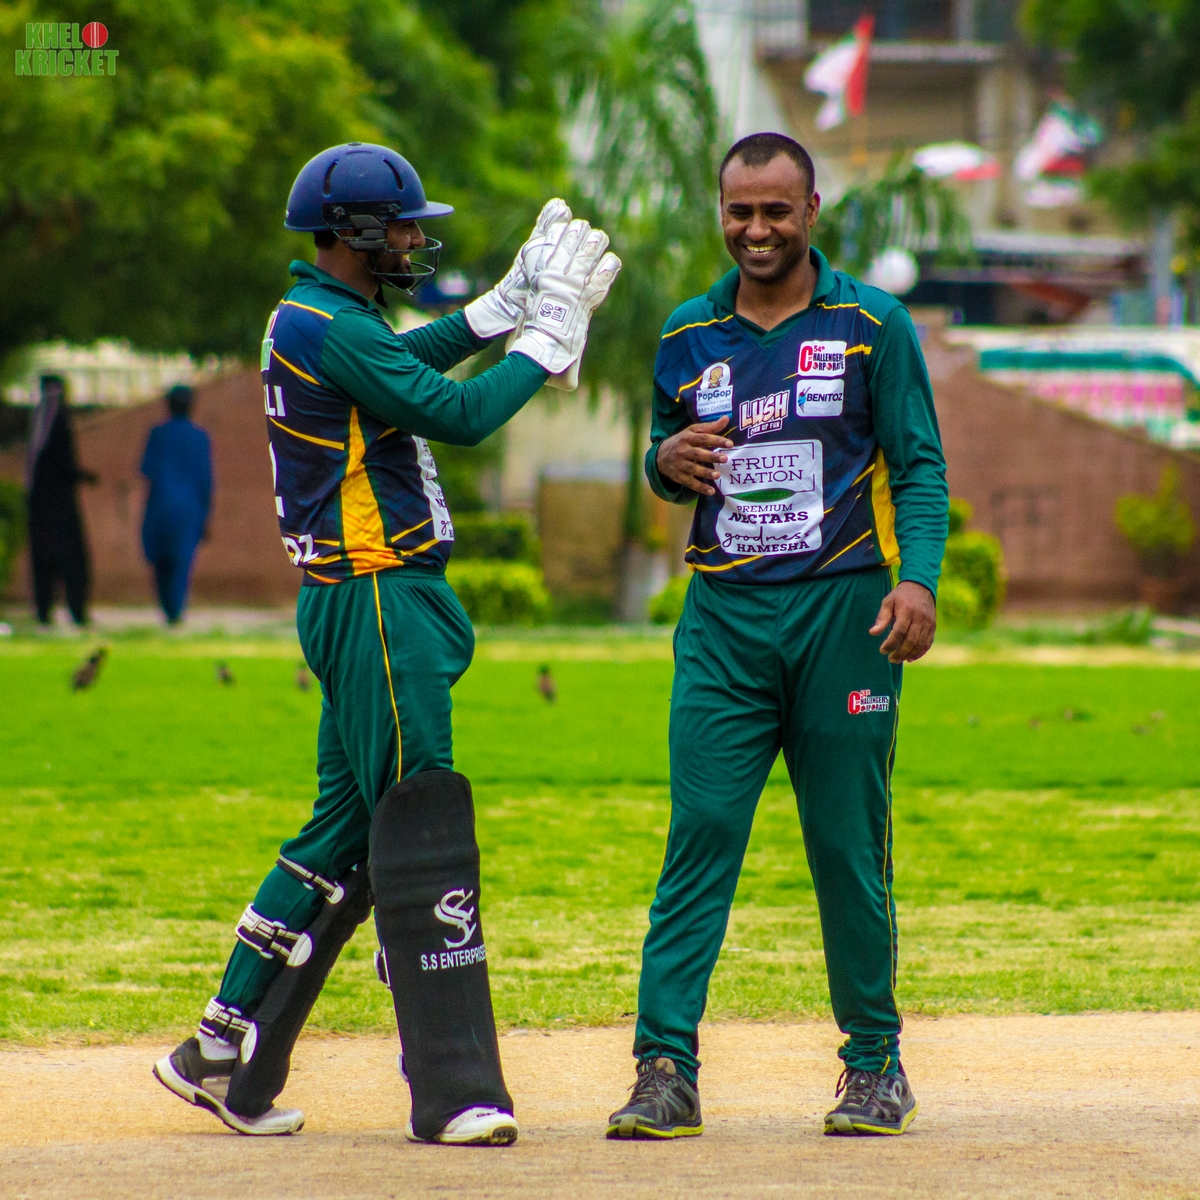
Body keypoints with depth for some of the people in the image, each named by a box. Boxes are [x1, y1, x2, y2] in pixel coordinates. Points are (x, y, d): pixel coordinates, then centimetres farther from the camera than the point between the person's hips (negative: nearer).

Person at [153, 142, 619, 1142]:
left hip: (379, 599, 11)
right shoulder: (331, 330, -16)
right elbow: (461, 413, -20)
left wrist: (510, 303, 25)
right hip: (378, 603, -11)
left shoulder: (314, 319, 15)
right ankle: (452, 1088, -12)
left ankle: (224, 1055, 19)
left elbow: (403, 363, 33)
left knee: (349, 830, 14)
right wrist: (553, 330, -9)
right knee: (422, 832, -11)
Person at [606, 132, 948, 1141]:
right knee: (699, 833, -8)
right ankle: (666, 1066, -11)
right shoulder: (688, 336, 12)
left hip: (844, 610, -2)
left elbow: (920, 464, 1)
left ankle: (875, 1062, 13)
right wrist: (667, 463, -3)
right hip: (725, 615, 2)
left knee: (850, 847, 2)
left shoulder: (873, 326, 3)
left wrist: (918, 579, -14)